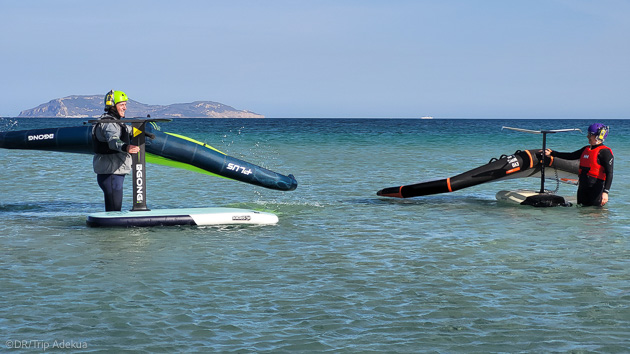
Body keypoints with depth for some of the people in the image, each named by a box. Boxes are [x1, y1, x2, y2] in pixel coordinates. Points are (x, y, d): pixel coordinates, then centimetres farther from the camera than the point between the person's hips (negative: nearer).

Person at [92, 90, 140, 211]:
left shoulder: (114, 122, 18)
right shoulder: (108, 123, -15)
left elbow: (127, 129, 42)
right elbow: (113, 140, -37)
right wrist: (126, 147, -57)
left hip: (115, 174, 11)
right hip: (111, 175, -11)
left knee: (113, 211, 13)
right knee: (114, 211, -13)